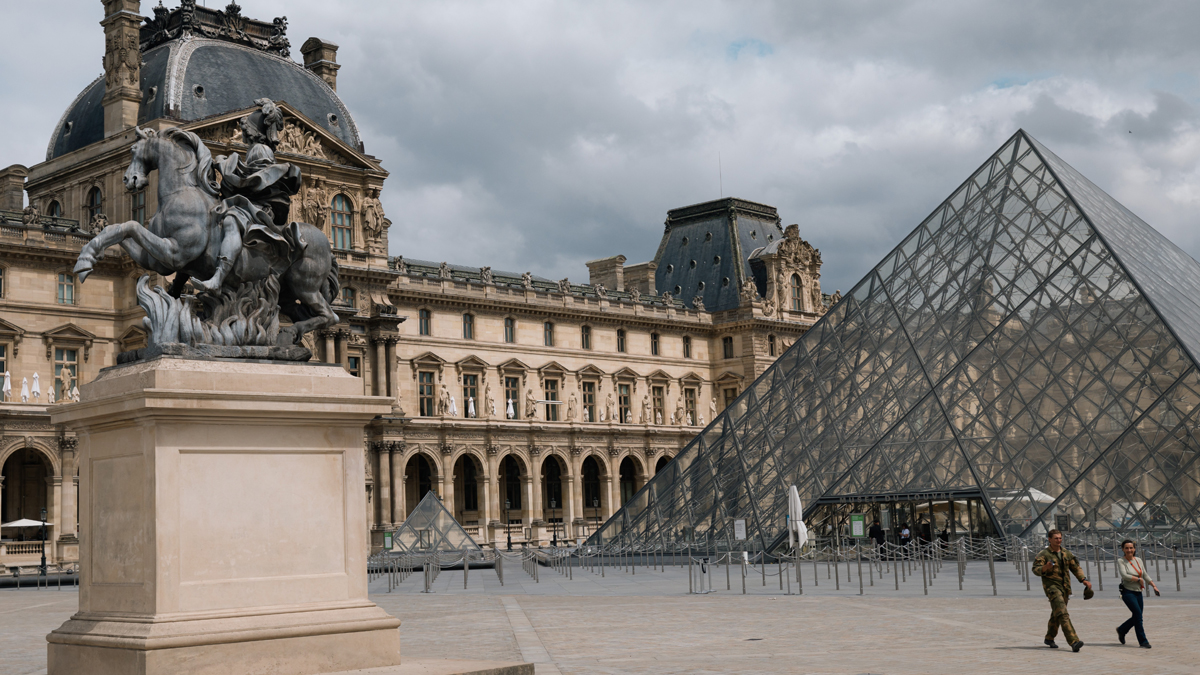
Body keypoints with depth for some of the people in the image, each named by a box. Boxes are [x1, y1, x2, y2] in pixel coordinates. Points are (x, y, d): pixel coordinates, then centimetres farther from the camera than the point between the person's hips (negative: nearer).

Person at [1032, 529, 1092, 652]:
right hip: (1052, 586, -7)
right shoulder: (1044, 554, -6)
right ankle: (1074, 641, -27)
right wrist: (1044, 568, -34)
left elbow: (1075, 567, 20)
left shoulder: (1066, 553, 13)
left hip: (1065, 586, 7)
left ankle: (1049, 639, 34)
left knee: (1056, 615, 16)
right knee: (1062, 614, -18)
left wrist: (1084, 579, 6)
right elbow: (1036, 570, -12)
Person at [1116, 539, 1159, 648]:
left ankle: (1121, 630, 37)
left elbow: (1145, 575, 14)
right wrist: (1139, 579, -13)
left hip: (1138, 592, 6)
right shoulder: (1121, 561, -7)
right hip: (1127, 592, -6)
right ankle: (1143, 641, -10)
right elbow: (1124, 575, -18)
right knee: (1138, 613, -17)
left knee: (1137, 617, 10)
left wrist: (1154, 586, 5)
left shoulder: (1139, 560, 9)